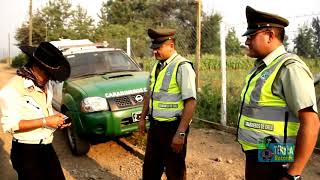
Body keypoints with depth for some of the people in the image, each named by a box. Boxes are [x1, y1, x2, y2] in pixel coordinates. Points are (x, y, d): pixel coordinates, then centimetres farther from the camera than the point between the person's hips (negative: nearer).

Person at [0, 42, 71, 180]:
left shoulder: (45, 84, 5)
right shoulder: (13, 89, -20)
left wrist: (55, 118, -1)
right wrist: (45, 122, -25)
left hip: (47, 147, 8)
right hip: (26, 152, -7)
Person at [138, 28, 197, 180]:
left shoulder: (182, 67, -18)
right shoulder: (157, 66, 7)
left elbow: (191, 102, -22)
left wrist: (181, 133, -24)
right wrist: (143, 118, 18)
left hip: (172, 127, -7)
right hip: (155, 125, 7)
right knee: (150, 168, 21)